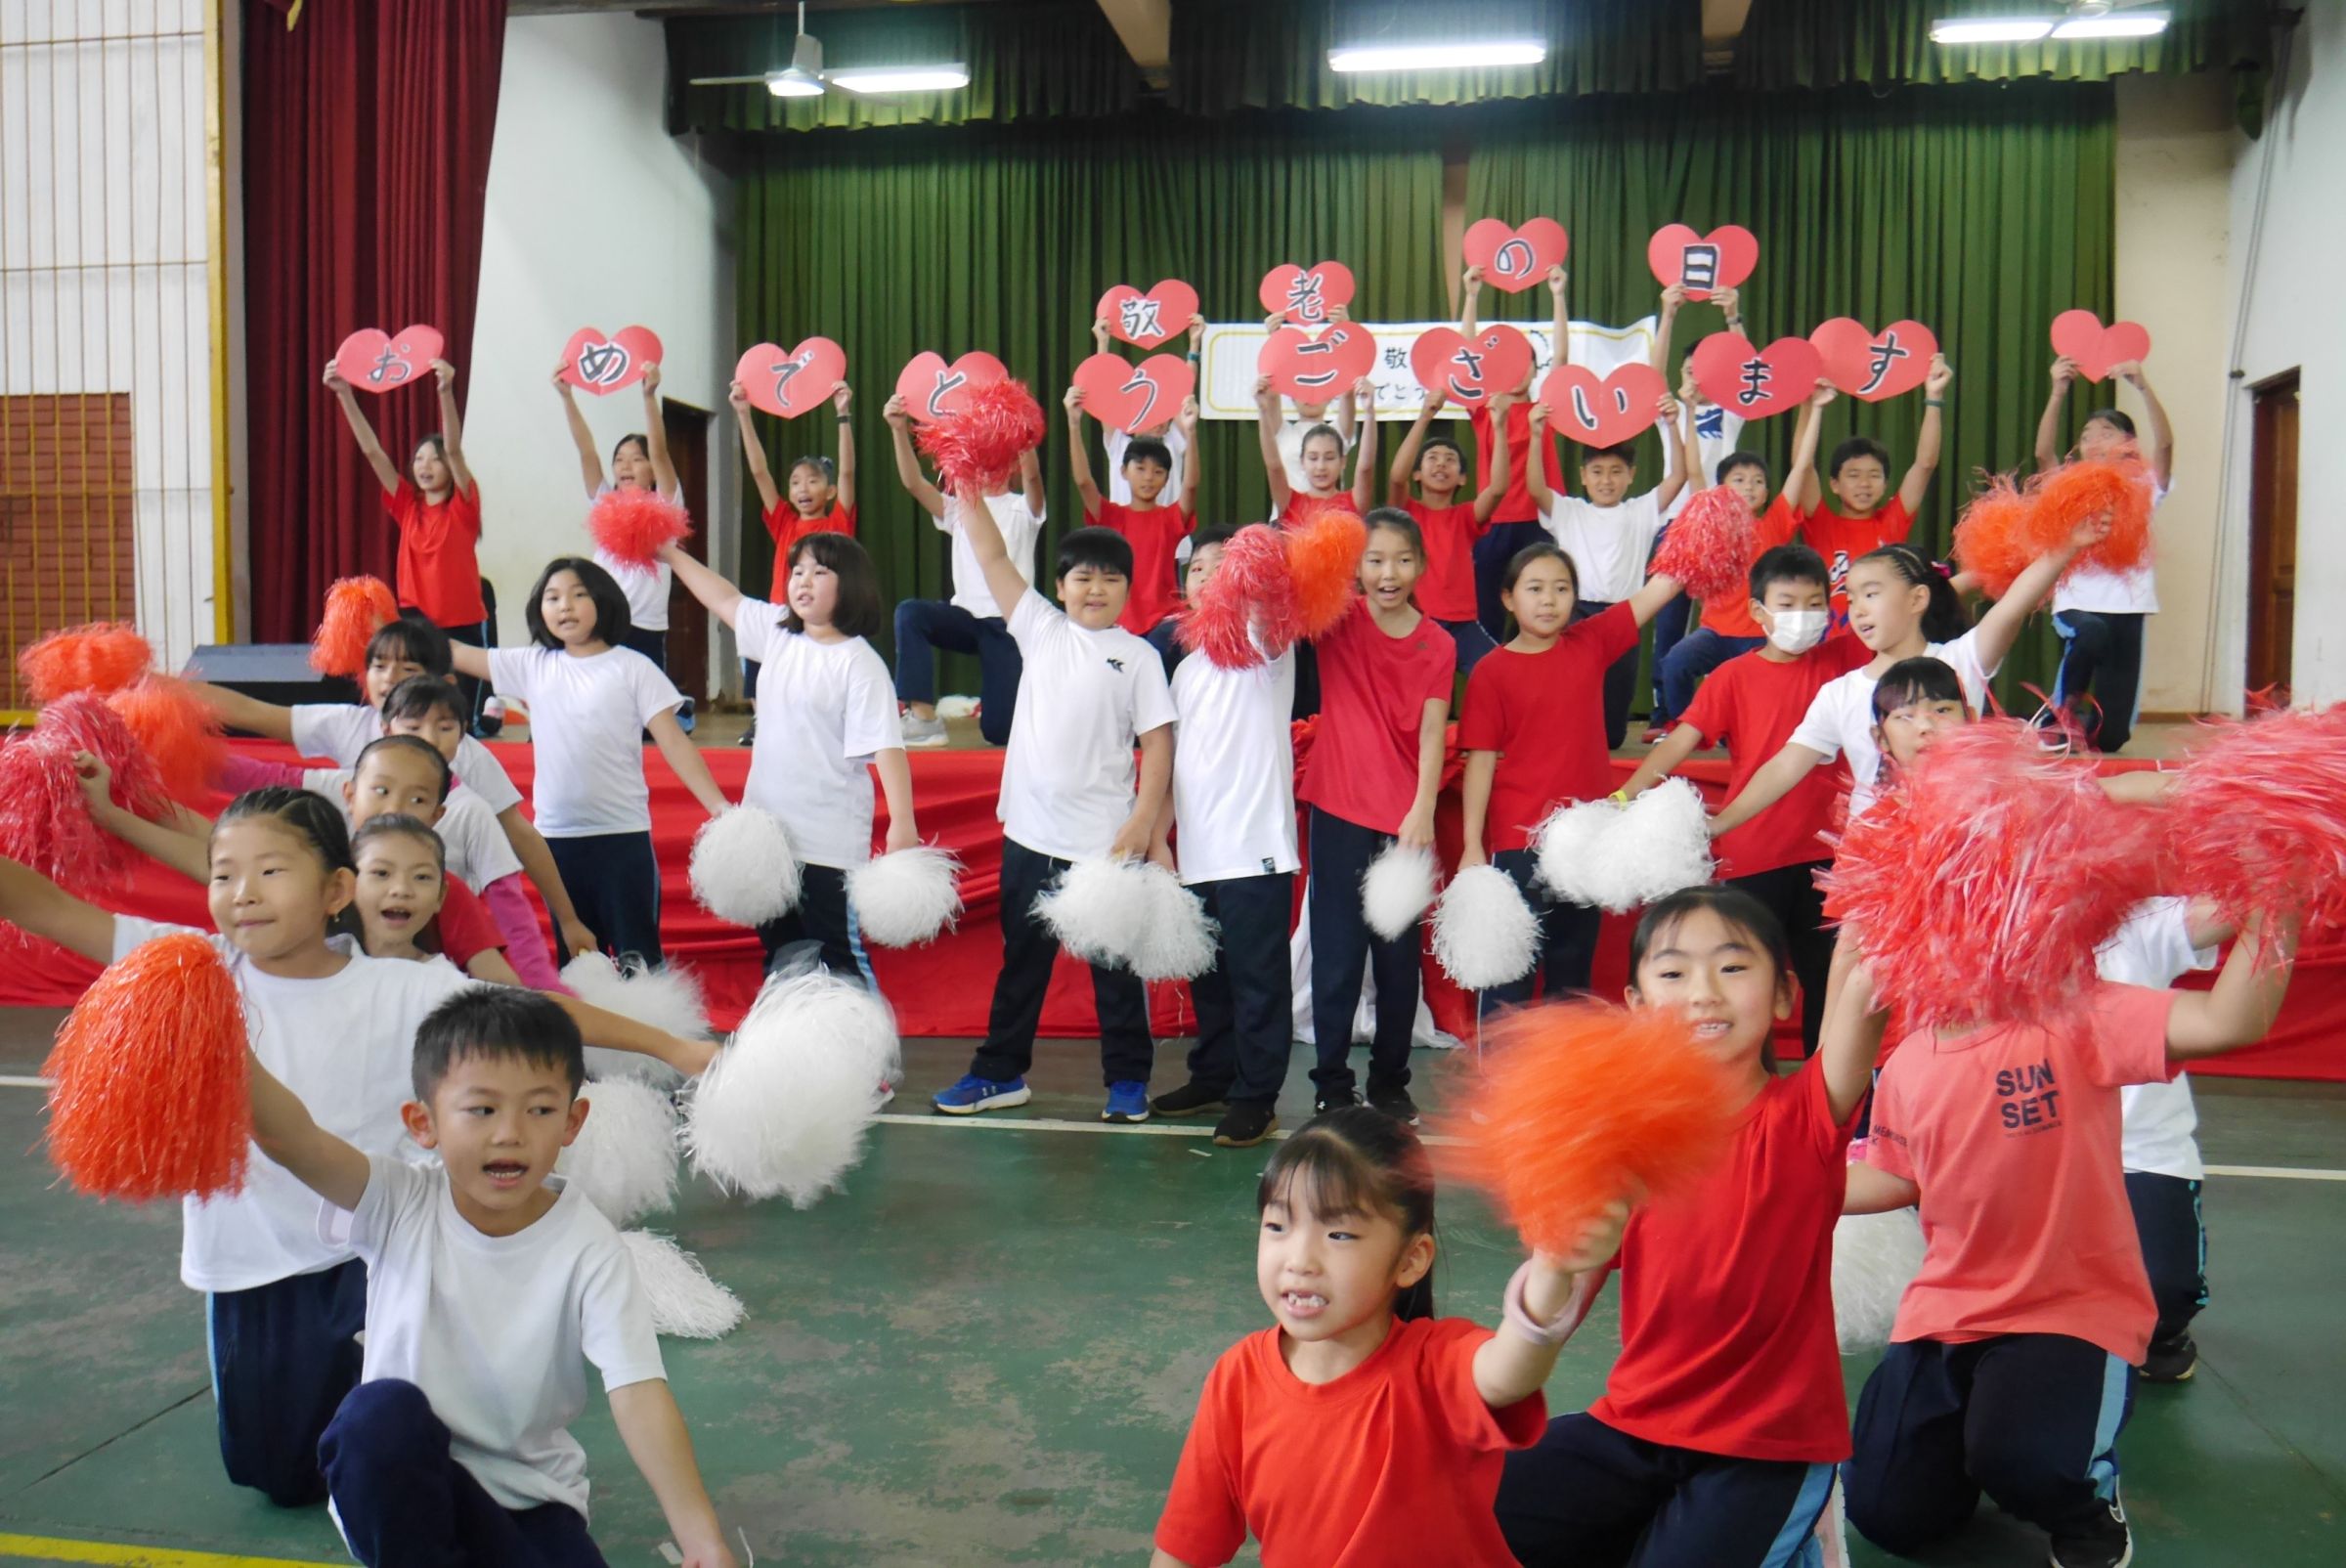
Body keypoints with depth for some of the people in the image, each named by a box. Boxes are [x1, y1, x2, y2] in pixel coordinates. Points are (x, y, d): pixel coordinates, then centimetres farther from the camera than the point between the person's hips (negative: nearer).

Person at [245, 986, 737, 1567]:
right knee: (383, 1409, -31)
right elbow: (290, 1138, -29)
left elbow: (638, 1394, -23)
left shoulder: (588, 1248, -14)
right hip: (398, 1493, 0)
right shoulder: (400, 1205, -11)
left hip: (529, 1500, 1)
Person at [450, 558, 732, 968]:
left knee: (638, 957, 2)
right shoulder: (532, 665, 7)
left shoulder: (632, 668, -2)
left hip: (623, 834, -3)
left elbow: (673, 742, -6)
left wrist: (720, 807, -15)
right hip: (555, 836, 4)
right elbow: (453, 654, 8)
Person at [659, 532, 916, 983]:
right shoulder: (777, 631, 6)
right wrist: (672, 554, 27)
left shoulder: (859, 662, -15)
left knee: (838, 955, -4)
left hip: (828, 843, -8)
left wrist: (902, 822, -27)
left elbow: (885, 744, -21)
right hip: (769, 830, 8)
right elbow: (727, 599, 22)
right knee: (778, 950, 18)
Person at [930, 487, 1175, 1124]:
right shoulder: (1041, 630, 6)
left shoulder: (1138, 656, -2)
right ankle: (1001, 1072, 27)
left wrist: (1143, 821, -13)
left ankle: (1128, 1080, 21)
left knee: (1115, 966, 8)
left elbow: (1158, 743, -5)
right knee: (1021, 959, 15)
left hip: (1104, 843, -3)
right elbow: (994, 560, 4)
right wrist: (970, 496, -4)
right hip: (1031, 833, 3)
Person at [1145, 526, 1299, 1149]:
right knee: (1208, 976, 15)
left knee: (1257, 977, -2)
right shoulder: (1186, 669, 18)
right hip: (1197, 854, 7)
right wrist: (1157, 838, 15)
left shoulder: (1266, 649, 0)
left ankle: (1255, 1097, 6)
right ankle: (1213, 1078, 29)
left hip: (1255, 848, -6)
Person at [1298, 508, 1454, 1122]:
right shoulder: (1336, 622, 2)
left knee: (1401, 956, 9)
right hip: (1339, 812, -1)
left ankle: (1390, 1081, 23)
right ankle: (1331, 1084, 12)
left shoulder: (1438, 645, 2)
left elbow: (1431, 733, -6)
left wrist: (1423, 812, -17)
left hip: (1405, 819, 1)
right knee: (1337, 953, 2)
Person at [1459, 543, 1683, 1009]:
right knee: (1510, 971, 4)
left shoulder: (1591, 644, 3)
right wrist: (1472, 846, -11)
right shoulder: (1491, 672, -7)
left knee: (1573, 970, 17)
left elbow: (1664, 585, -1)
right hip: (1519, 843, -4)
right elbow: (1481, 760, -8)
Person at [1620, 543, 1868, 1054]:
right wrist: (1624, 796, -24)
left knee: (1827, 976, 13)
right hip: (1751, 855, -3)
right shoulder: (1733, 677, -5)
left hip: (1823, 852, 3)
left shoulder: (1841, 660, 4)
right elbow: (1679, 743, -12)